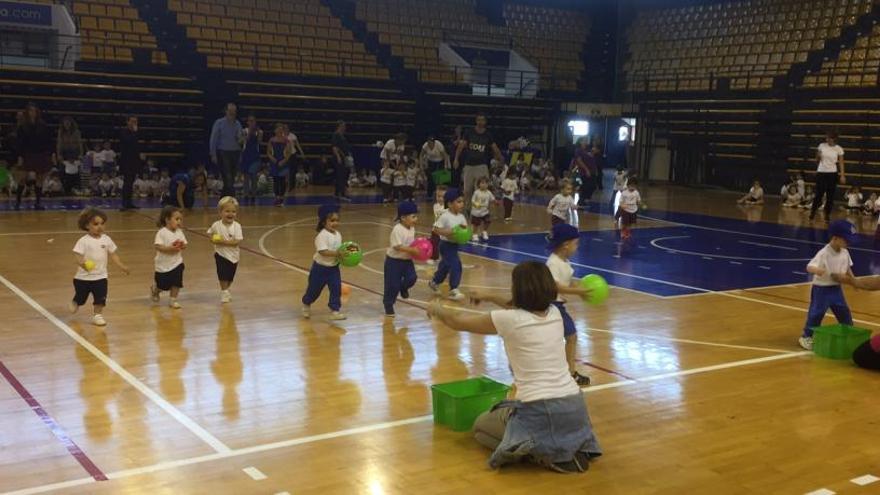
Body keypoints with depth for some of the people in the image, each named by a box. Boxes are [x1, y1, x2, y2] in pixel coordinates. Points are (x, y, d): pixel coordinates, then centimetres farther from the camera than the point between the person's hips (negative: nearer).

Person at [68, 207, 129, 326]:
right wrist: (82, 263, -41)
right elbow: (78, 257, -20)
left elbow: (113, 255, 8)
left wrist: (122, 266, 2)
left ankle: (97, 315, 16)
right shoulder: (83, 241, -14)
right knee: (80, 298, 15)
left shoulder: (106, 239, -1)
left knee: (100, 298, -3)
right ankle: (74, 303, 48)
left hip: (100, 276, 2)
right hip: (84, 276, -2)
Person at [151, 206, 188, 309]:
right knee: (162, 285, 10)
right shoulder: (162, 233, -17)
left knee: (176, 283, -1)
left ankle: (173, 300, 16)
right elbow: (157, 246, -23)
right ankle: (154, 291, 42)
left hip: (177, 262, 4)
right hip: (164, 264, -4)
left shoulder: (179, 232, 0)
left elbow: (184, 244, 6)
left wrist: (182, 246, -17)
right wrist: (169, 248, -32)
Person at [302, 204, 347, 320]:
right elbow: (322, 251, -31)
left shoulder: (338, 234, 1)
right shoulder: (322, 235, -23)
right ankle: (306, 304, 38)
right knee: (314, 289, 11)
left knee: (336, 288, -3)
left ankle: (335, 310, 4)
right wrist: (336, 253, -36)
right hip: (320, 267, -6)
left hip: (334, 267, 6)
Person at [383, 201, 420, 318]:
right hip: (394, 260, -7)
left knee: (412, 278, -9)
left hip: (407, 260, 7)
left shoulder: (412, 228, 2)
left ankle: (403, 288, 26)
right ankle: (388, 306, 17)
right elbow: (397, 246, -28)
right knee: (392, 285, 0)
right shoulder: (397, 229, -24)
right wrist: (412, 250, -31)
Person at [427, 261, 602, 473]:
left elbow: (458, 321, 5)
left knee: (481, 426, 23)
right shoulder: (554, 313, 5)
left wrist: (436, 309, 25)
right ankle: (569, 449, 9)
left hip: (540, 411, -6)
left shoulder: (509, 319, -11)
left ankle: (539, 453, -1)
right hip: (574, 407, 6)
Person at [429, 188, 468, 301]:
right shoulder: (445, 216, -20)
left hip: (455, 245, 8)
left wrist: (464, 229, -15)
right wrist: (447, 232, -29)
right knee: (455, 265, -14)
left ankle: (434, 282, 44)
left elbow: (465, 228, 8)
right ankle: (453, 290, -7)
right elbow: (435, 229, -20)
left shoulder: (461, 217, 1)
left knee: (445, 265, 22)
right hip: (446, 245, -8)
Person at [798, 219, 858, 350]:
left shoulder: (845, 252, 0)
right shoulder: (823, 254, -23)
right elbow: (810, 267, -33)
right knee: (816, 313, -2)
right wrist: (820, 271, -53)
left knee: (844, 312, 16)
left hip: (836, 288, 7)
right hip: (821, 289, -7)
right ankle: (806, 336, 11)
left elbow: (847, 268, 17)